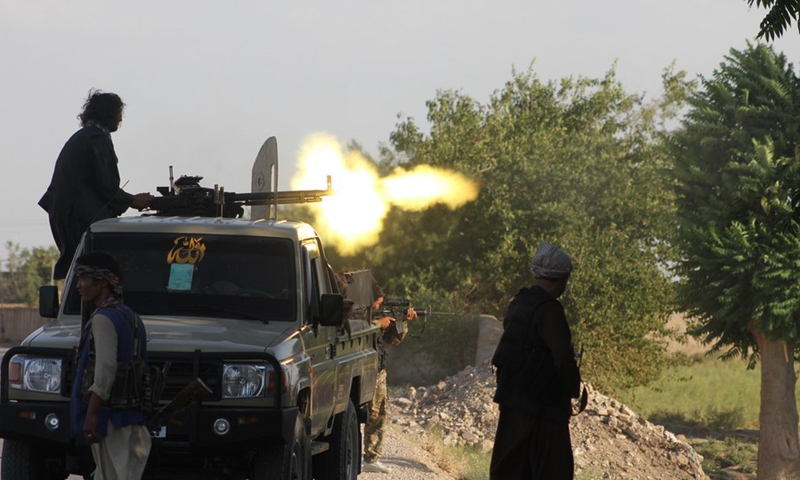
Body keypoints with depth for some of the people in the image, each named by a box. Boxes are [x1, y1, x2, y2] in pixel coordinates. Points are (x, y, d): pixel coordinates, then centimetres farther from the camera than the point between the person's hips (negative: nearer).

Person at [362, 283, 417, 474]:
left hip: (378, 373, 9)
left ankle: (372, 459, 21)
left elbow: (394, 339, 21)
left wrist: (403, 321, 6)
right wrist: (378, 323, -18)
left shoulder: (376, 315, 17)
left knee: (380, 415, 13)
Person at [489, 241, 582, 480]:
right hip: (541, 406, -9)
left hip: (512, 401, 9)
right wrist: (574, 390, -7)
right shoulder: (548, 309, -17)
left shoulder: (519, 304, 10)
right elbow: (563, 358, -23)